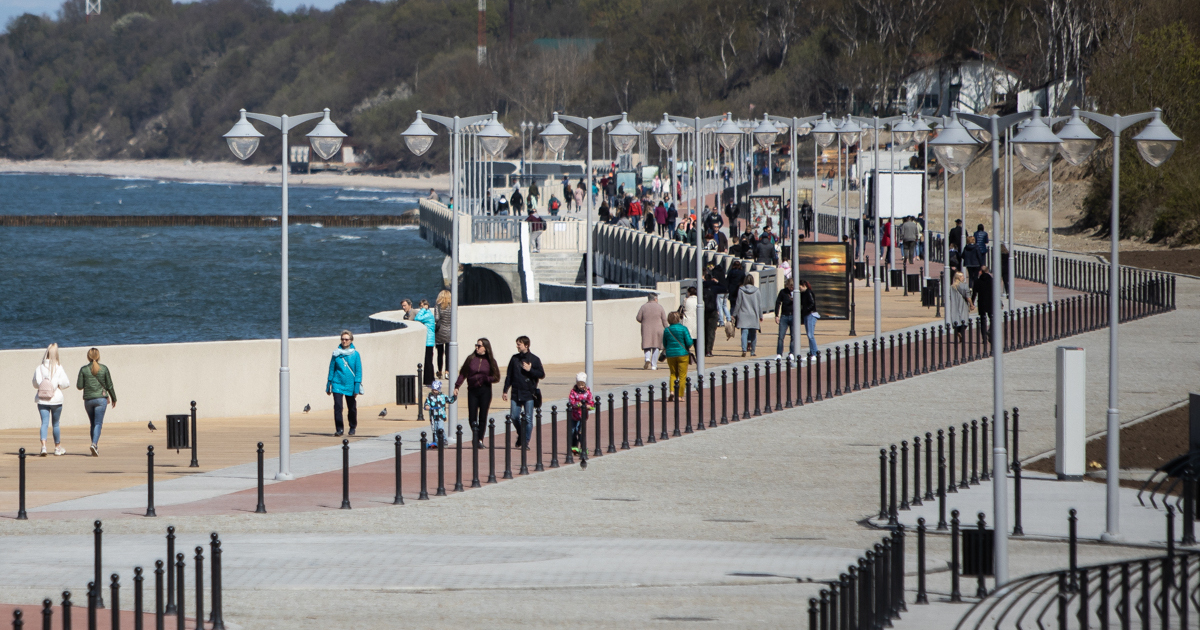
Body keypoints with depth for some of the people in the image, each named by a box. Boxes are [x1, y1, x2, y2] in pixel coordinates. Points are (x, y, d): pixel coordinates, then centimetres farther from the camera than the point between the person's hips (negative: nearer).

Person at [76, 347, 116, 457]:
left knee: (93, 423, 14)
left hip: (88, 399, 2)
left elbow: (79, 386, -2)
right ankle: (94, 444, -25)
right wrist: (113, 398, 14)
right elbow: (109, 385, 1)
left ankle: (96, 447, 16)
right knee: (98, 423, -5)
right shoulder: (104, 368, -2)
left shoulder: (84, 369, -2)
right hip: (101, 398, -2)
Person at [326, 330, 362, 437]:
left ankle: (352, 427, 32)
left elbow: (358, 371, 0)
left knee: (351, 407, 11)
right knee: (337, 406, -13)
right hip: (337, 384, 0)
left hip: (350, 384, 0)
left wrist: (357, 387, -7)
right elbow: (331, 369, 8)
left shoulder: (355, 354, 0)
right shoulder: (336, 354, 3)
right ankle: (338, 429, -10)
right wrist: (328, 386, 8)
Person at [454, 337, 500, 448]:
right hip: (472, 390, 1)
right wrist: (457, 386, 1)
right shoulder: (471, 359, 3)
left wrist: (485, 378, -13)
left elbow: (496, 378, 3)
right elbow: (463, 374, 8)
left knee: (482, 417, -1)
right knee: (472, 417, -5)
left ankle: (480, 439, 7)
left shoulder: (490, 361, 1)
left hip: (485, 391, -1)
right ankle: (475, 430, 22)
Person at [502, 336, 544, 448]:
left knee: (528, 419, -3)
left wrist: (530, 370, -14)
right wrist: (505, 391, 8)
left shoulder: (534, 359, 0)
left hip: (529, 393, -3)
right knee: (514, 417, 0)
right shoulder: (514, 359, 8)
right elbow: (509, 376, 12)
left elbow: (542, 375, 0)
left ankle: (526, 442, 4)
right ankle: (520, 435, 24)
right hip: (516, 393, 3)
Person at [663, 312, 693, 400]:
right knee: (682, 375, 5)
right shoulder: (683, 329, -10)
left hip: (670, 354, 3)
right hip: (682, 354, -3)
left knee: (673, 373, 16)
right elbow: (689, 342, -12)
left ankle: (672, 391, -4)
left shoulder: (666, 330, 1)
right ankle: (680, 395, 3)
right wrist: (688, 347, 9)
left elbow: (664, 344, 9)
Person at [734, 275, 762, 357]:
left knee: (744, 332, -5)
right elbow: (759, 304, 4)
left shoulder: (741, 290, -3)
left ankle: (744, 349, -23)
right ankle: (752, 351, 13)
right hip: (754, 315, 1)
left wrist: (734, 314, 8)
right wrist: (760, 316, 13)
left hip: (743, 315, -1)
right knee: (753, 334, 10)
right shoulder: (756, 290, 0)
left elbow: (738, 303, -1)